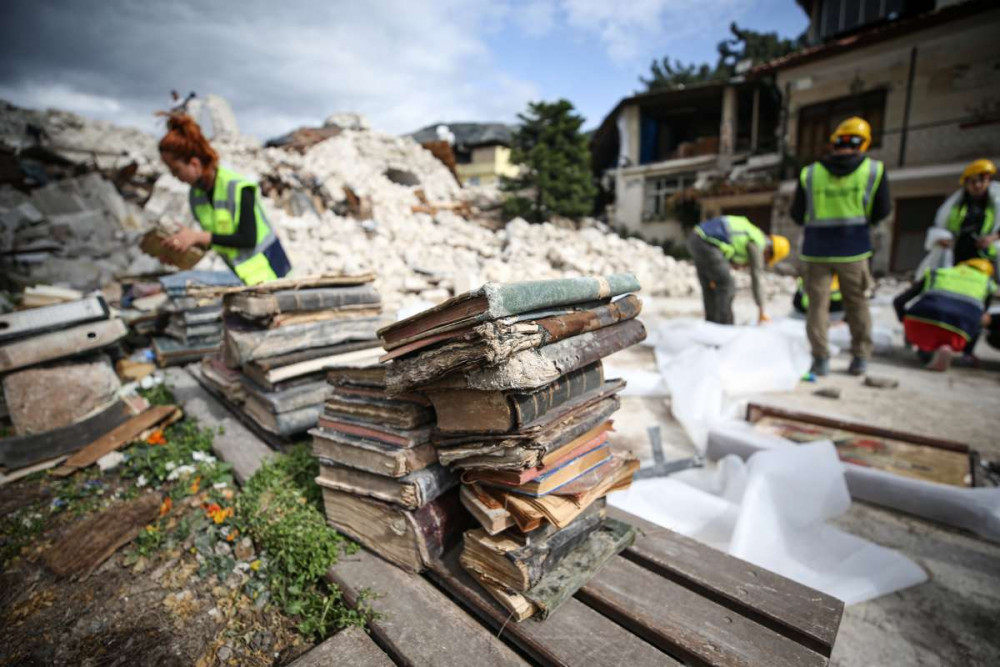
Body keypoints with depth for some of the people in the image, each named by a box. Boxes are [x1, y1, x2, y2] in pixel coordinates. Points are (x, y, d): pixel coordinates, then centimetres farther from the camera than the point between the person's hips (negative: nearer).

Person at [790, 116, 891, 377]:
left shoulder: (809, 173, -2)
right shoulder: (874, 170, -1)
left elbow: (798, 215, 2)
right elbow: (881, 211, 3)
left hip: (816, 250, 0)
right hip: (854, 248, 1)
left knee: (818, 304, 6)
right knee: (857, 304, 13)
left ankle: (820, 358, 4)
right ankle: (860, 358, 18)